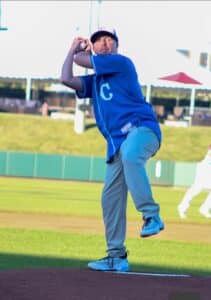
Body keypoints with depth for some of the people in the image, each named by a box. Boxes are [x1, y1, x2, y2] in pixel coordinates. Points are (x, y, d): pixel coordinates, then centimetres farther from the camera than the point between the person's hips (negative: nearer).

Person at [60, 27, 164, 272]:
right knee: (111, 197, 2)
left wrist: (80, 52, 29)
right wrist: (74, 47, 24)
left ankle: (151, 216, -43)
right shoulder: (94, 81, 27)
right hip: (116, 143, 8)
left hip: (141, 128, -8)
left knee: (130, 154, -41)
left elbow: (81, 60, 4)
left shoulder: (122, 63, 7)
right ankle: (116, 256, 8)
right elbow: (66, 79, 12)